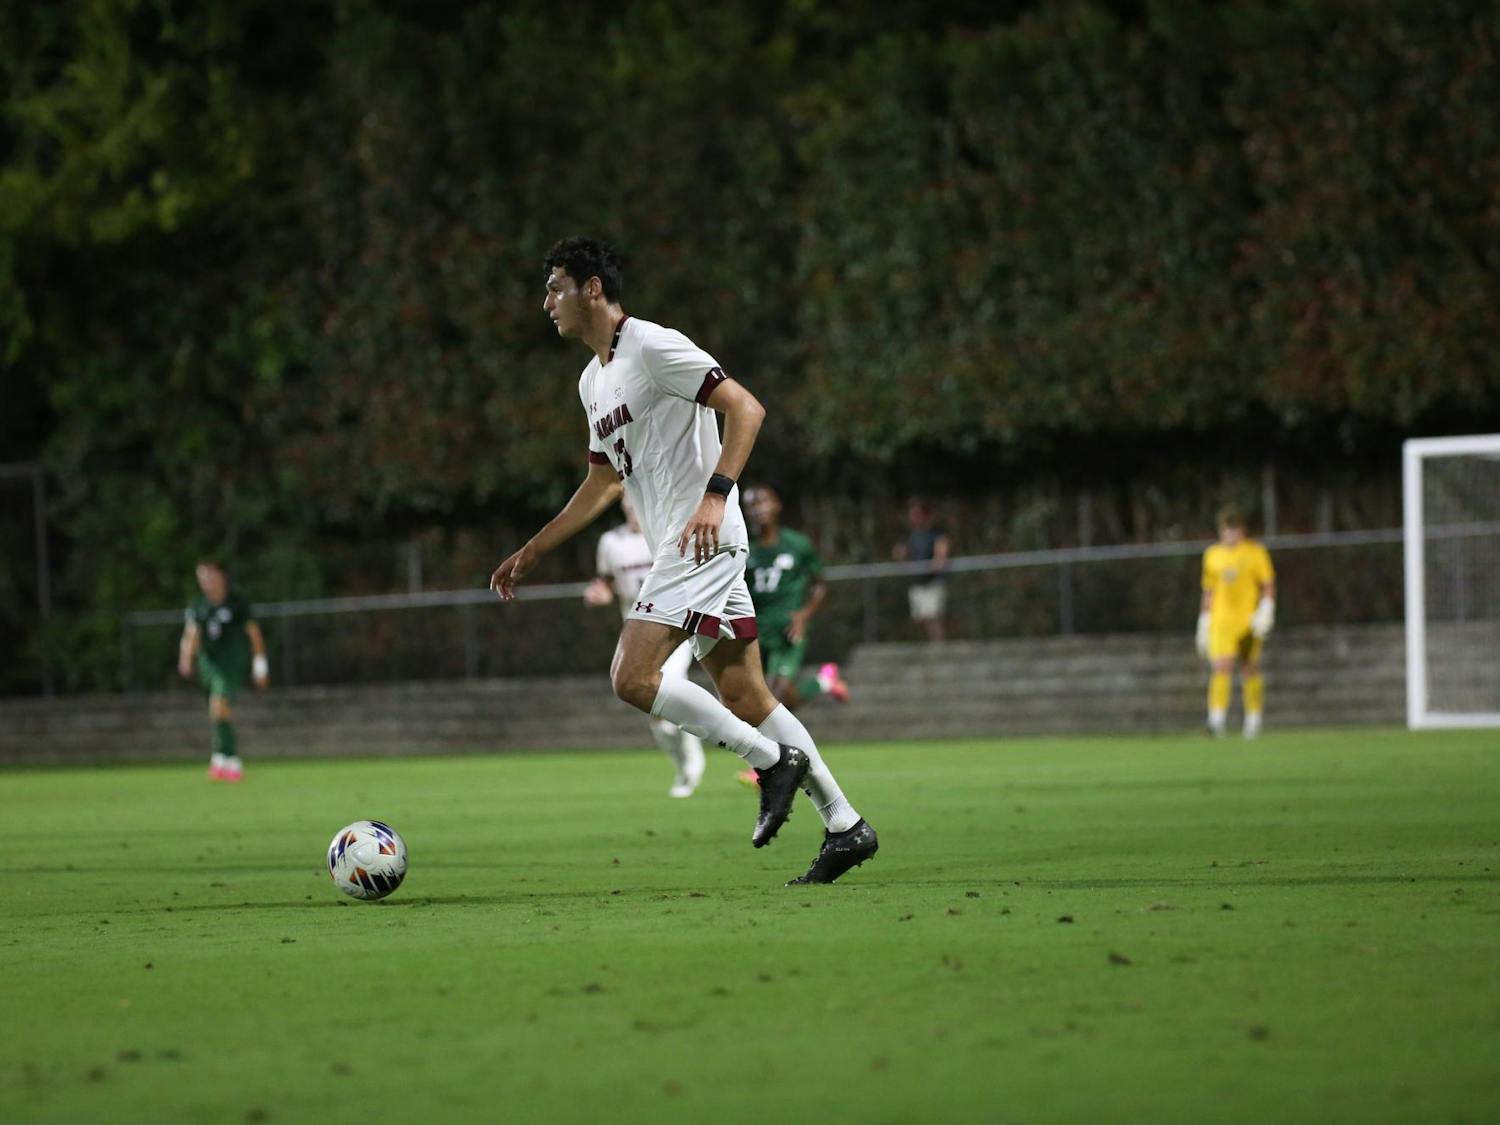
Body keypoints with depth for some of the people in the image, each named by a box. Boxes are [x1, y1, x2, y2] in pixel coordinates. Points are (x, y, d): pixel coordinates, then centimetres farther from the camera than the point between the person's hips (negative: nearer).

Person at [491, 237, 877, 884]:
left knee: (632, 678, -16)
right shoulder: (594, 381, 20)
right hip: (677, 548, 9)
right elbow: (602, 485, 29)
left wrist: (715, 494, -28)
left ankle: (772, 761, -9)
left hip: (705, 538, -9)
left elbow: (746, 408, -17)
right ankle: (844, 825, 8)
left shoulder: (652, 347, -9)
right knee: (744, 696, 7)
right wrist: (530, 553, 26)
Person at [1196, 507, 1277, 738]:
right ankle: (1216, 720, -24)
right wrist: (1203, 626, 16)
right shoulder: (1213, 555, 12)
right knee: (1221, 668, -15)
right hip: (1221, 621, 1)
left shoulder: (1256, 552, 3)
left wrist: (1265, 612, -13)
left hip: (1249, 622, -1)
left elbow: (1269, 585, 2)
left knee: (1250, 671, 4)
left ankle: (1253, 721, 15)